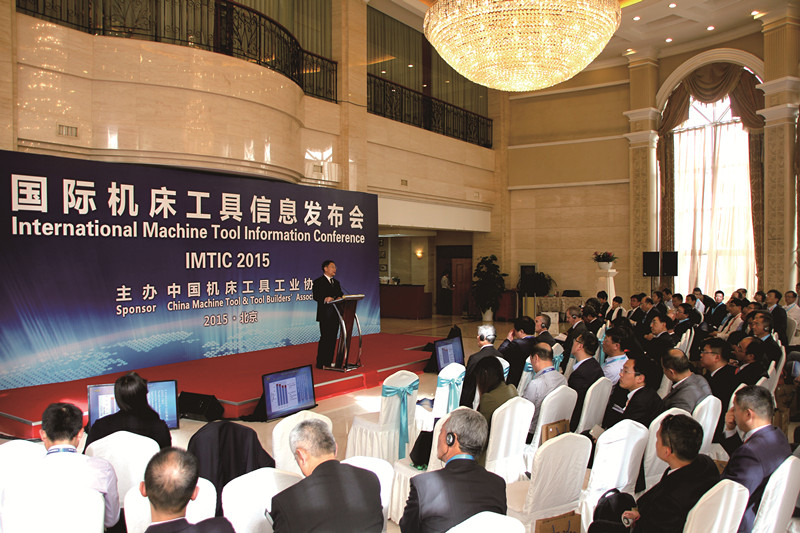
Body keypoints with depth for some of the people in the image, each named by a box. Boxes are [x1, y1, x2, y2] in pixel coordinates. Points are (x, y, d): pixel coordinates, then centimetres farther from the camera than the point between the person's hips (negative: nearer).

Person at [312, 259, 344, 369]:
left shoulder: (336, 283, 21)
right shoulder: (318, 282, -3)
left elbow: (340, 295, 17)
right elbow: (316, 296, -13)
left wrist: (339, 298, -6)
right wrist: (325, 299, -30)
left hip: (335, 315, 7)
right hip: (325, 315, -7)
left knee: (333, 338, 9)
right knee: (325, 338, -7)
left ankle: (329, 361, 17)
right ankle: (320, 363, 0)